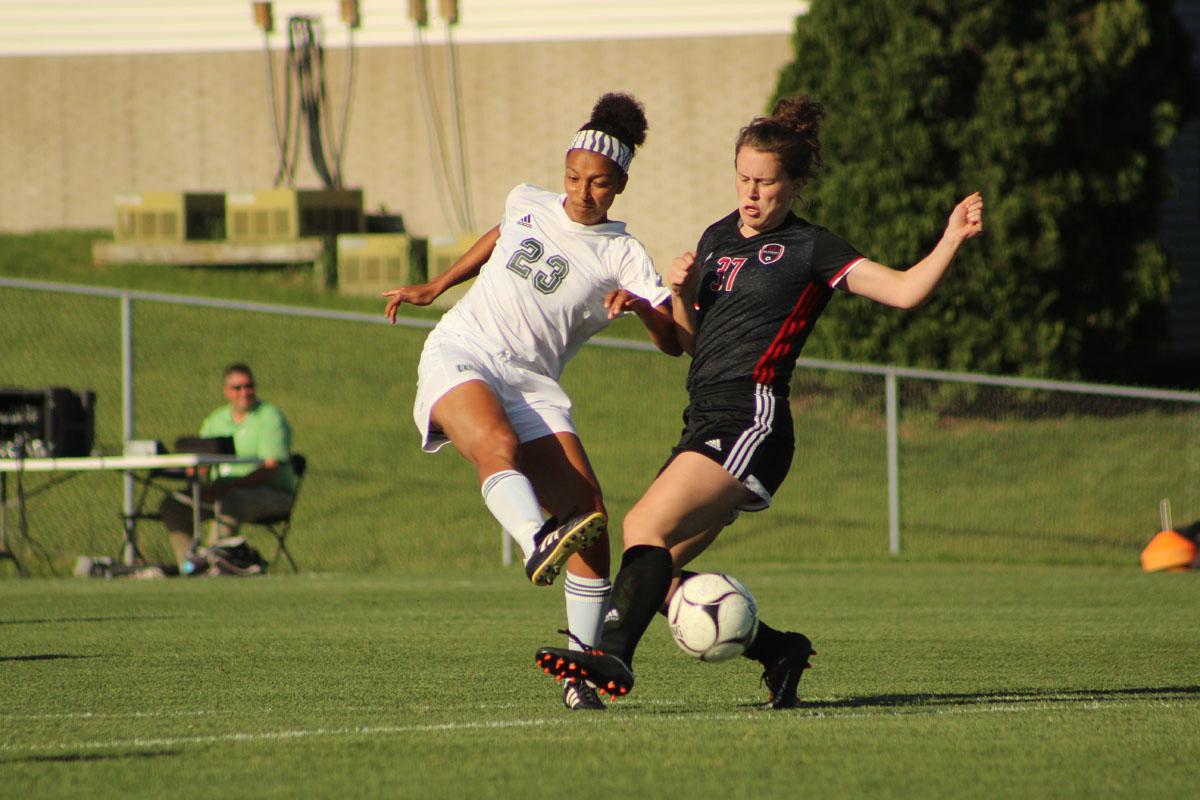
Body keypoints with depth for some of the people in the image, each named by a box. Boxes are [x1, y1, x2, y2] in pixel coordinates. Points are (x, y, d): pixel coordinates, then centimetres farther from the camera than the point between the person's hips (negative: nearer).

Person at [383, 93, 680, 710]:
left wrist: (641, 306, -23)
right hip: (460, 354, 0)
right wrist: (435, 286, 43)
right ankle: (538, 543, -65)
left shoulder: (621, 255, 5)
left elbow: (673, 342, -4)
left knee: (590, 517, -16)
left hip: (532, 381, 0)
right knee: (499, 444, -35)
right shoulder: (527, 204, 14)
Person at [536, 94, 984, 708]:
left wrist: (952, 239, -22)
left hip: (752, 421, -8)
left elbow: (904, 290, -8)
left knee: (644, 525, -25)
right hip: (706, 423, 8)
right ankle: (779, 651, 12)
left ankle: (613, 656, -36)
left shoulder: (809, 249, 0)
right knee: (657, 575, 1)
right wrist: (680, 292, 4)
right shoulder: (717, 239, 20)